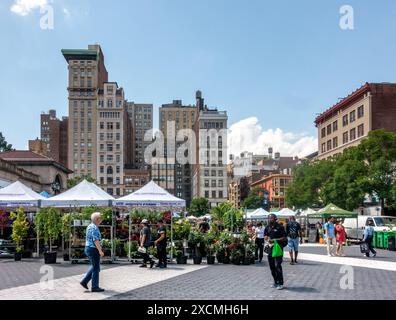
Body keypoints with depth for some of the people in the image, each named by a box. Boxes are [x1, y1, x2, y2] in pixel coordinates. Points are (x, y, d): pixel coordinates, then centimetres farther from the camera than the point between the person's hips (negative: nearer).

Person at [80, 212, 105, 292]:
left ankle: (84, 281, 17)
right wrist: (100, 251, -24)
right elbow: (96, 240, -25)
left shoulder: (89, 226, 12)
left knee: (94, 267, 21)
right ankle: (95, 287, 7)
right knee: (96, 268, 0)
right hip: (93, 250, -10)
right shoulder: (94, 228, -19)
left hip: (88, 248, 10)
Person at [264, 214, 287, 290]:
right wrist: (268, 239, -4)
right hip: (270, 247, 6)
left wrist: (275, 240, -16)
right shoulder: (267, 227, 10)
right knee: (272, 266, 10)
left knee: (278, 265, -11)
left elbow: (284, 238, -9)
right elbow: (265, 236, 19)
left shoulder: (279, 227, -8)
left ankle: (280, 283, -3)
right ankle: (275, 282, 23)